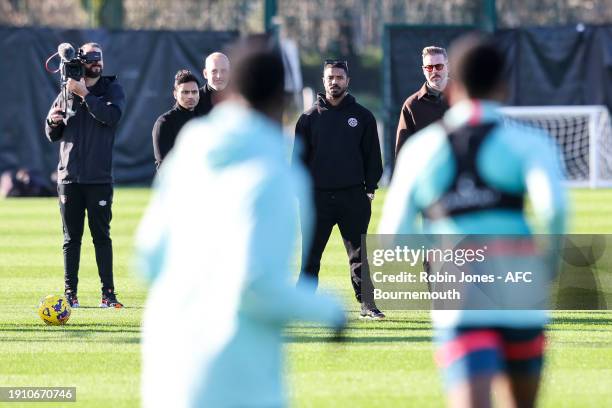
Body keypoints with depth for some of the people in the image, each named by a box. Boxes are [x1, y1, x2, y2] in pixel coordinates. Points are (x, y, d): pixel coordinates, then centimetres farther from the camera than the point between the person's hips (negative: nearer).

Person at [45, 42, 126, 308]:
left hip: (99, 178, -2)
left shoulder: (112, 90, 5)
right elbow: (52, 135, 15)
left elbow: (111, 116, -16)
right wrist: (53, 121, -7)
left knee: (102, 236, -2)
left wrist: (84, 94, -19)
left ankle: (108, 293, 0)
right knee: (71, 238, 3)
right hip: (69, 176, 2)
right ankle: (70, 293, 6)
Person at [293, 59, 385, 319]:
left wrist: (370, 189, -1)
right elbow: (300, 157, 8)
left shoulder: (362, 117, 8)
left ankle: (367, 304, 8)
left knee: (359, 254, 3)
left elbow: (372, 156, 8)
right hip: (318, 195, 0)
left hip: (353, 195, 0)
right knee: (310, 255, 1)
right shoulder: (310, 118, 8)